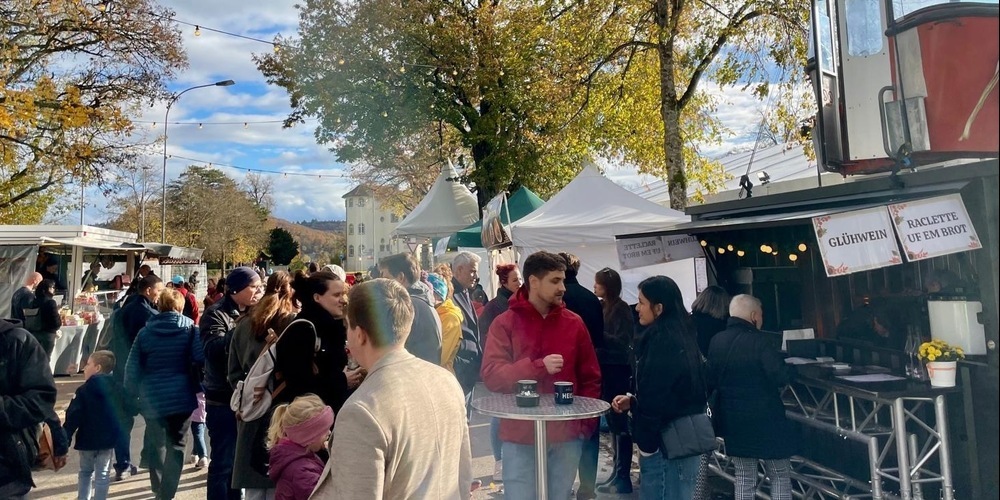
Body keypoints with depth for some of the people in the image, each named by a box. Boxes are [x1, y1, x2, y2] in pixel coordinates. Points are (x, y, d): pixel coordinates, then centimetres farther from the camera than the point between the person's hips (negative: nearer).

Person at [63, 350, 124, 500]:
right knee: (103, 475, 7)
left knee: (86, 471, 19)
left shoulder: (84, 390, -13)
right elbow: (119, 414, 11)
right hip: (108, 438, 2)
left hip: (88, 438, -2)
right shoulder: (116, 388, 3)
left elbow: (73, 417, -13)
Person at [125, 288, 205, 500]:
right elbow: (200, 359, -16)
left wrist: (135, 393, 15)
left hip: (152, 399, 2)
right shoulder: (190, 329, -5)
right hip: (181, 397, -2)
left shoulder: (145, 332, 2)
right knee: (176, 445, 8)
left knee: (156, 443, 19)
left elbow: (132, 368, 2)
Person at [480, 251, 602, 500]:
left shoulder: (574, 323, 4)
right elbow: (491, 376, -13)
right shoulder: (505, 323, -4)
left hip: (567, 436, 3)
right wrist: (538, 367, -21)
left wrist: (586, 422, 0)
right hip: (520, 436, -2)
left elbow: (591, 377, 9)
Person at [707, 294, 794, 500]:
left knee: (744, 478, 14)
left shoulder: (716, 341, 3)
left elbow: (710, 379, 10)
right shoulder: (757, 340, -17)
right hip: (765, 418, -5)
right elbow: (781, 376, -22)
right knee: (780, 475, 11)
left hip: (732, 420, 6)